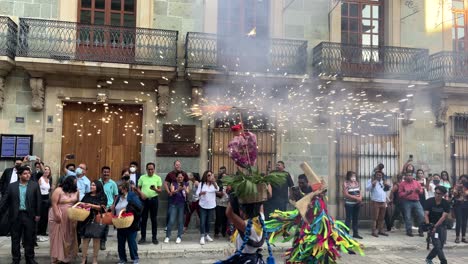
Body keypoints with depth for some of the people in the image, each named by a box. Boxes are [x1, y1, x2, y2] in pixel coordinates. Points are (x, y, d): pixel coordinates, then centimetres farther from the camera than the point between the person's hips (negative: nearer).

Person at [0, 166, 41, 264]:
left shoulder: (35, 185, 1)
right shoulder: (11, 186, 3)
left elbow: (38, 200, 0)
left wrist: (38, 214, -3)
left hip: (29, 215, -1)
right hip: (16, 215, 1)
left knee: (29, 238, 7)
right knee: (15, 239, 10)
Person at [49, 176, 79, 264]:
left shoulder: (76, 191, 3)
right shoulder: (58, 190, -13)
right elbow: (54, 203, -15)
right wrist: (57, 215, -21)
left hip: (70, 218, 5)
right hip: (59, 217, -5)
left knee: (69, 237, 9)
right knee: (58, 236, 2)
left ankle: (67, 256, 20)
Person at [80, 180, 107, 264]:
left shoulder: (102, 196, 1)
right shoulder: (87, 195, 14)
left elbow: (102, 207, -9)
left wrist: (91, 205, -19)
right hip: (87, 219, 3)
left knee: (96, 239, 1)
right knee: (85, 238, 2)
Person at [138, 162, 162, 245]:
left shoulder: (157, 178, 3)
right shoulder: (142, 177, 6)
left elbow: (160, 190, 1)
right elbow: (138, 188, 8)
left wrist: (155, 189, -20)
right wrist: (141, 194, -11)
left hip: (154, 199, -1)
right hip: (144, 199, 1)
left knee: (154, 219, 4)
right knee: (143, 219, 5)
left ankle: (154, 237, 13)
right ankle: (143, 237, 14)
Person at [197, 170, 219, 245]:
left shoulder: (214, 183, 1)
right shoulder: (201, 184, 0)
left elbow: (217, 189, -20)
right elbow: (197, 193, -2)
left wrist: (213, 181, -37)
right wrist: (201, 193, -25)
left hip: (211, 205, 2)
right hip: (203, 205, -2)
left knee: (208, 221, 12)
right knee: (202, 221, -7)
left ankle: (207, 235, 26)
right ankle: (202, 237, -5)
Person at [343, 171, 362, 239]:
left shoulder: (357, 183, 10)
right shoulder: (346, 183, -8)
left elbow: (360, 192, 14)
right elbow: (346, 194, -14)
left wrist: (360, 197, -8)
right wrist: (356, 197, -18)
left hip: (357, 203, 6)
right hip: (349, 204, -6)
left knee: (356, 219, 10)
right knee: (348, 219, -5)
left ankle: (355, 233, 18)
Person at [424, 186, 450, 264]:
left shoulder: (446, 203, -6)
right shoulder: (429, 201, -8)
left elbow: (443, 217, -16)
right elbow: (426, 214, -13)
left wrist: (435, 226, -27)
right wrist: (428, 225, -29)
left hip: (441, 226, 3)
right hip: (431, 225, -2)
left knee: (440, 245, 5)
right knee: (437, 245, -13)